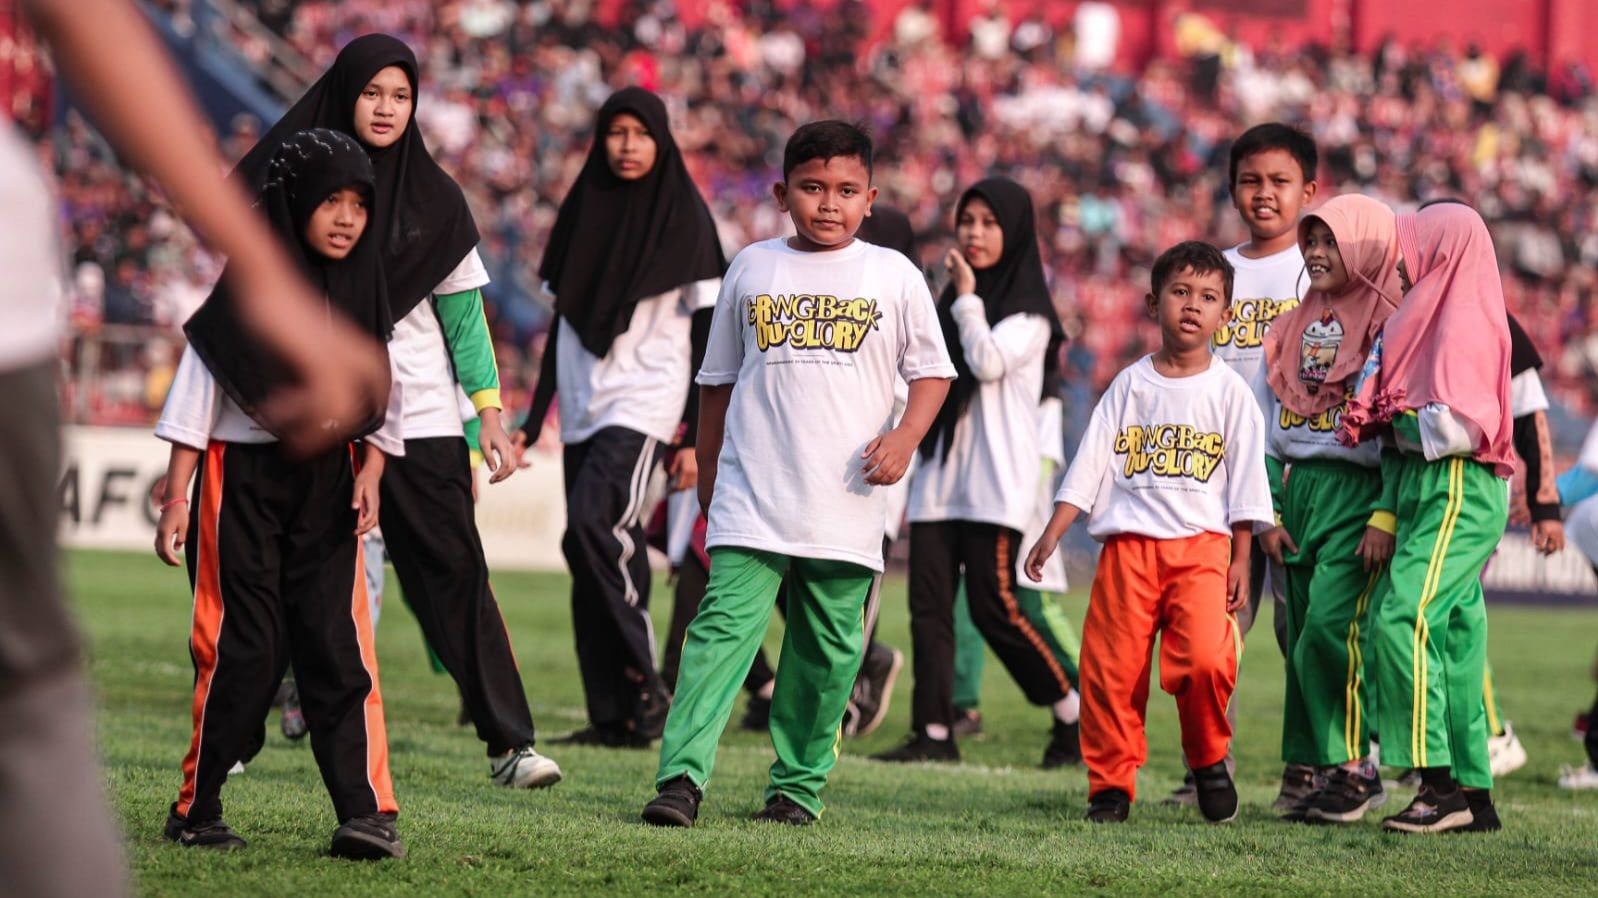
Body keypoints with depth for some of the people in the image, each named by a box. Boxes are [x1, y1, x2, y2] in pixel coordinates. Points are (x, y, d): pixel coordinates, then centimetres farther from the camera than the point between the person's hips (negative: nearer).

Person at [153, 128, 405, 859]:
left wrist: (369, 475, -6)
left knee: (338, 645, -6)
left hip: (327, 487, 3)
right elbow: (195, 397, -4)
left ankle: (366, 812, -11)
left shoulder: (363, 300, 6)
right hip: (242, 480, -3)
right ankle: (195, 811, 8)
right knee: (243, 651, -4)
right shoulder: (245, 295, -5)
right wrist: (175, 498, -8)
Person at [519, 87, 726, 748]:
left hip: (644, 402, -6)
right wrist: (532, 422, 15)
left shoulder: (683, 218, -2)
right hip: (583, 409, 6)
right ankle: (611, 716, 4)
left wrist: (698, 437, -10)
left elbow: (707, 337, -4)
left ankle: (643, 684, -17)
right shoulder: (584, 211, 13)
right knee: (594, 557, 1)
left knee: (591, 523, -24)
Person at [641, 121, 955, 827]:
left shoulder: (893, 276, 6)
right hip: (751, 498, -1)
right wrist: (708, 489, 17)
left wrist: (906, 435, -7)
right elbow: (718, 382, 16)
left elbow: (931, 369, 12)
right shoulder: (752, 268, 9)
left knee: (827, 649, 5)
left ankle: (799, 783, 17)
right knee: (725, 623, -13)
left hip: (847, 503, 1)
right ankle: (681, 777, -20)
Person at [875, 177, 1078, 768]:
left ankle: (1074, 715, 4)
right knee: (929, 603, -2)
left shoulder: (1028, 310, -2)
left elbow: (989, 362, -18)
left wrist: (967, 298, -10)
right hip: (939, 476, 7)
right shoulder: (950, 302, 19)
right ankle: (933, 732, -2)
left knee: (993, 606, -9)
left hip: (995, 483, -7)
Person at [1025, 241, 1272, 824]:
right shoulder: (1130, 386, 11)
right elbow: (1088, 468, 10)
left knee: (1205, 660, -19)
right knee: (1111, 668, -3)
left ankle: (1209, 759, 6)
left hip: (1202, 542, -2)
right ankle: (1112, 784, 10)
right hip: (1128, 543, 2)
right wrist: (1053, 534, 2)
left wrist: (1240, 560, -1)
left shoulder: (1230, 392, 7)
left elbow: (1245, 485, 6)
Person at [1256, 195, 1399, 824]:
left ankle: (1354, 767, -8)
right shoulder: (1296, 327, 16)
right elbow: (1271, 426, 18)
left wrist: (1386, 518, -17)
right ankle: (1323, 772, 8)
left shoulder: (1389, 327, -5)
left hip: (1357, 490, -7)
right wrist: (1268, 513, 9)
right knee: (1302, 638, 3)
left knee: (1331, 627, -16)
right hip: (1299, 489, 7)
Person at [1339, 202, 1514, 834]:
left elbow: (1464, 424, -21)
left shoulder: (1465, 324, -12)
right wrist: (1383, 420, 6)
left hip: (1457, 494, -10)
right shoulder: (1434, 318, 18)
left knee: (1405, 621, -19)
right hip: (1432, 497, 10)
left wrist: (1394, 422, -9)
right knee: (1454, 639, 9)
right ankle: (1472, 793, 11)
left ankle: (1438, 784, -22)